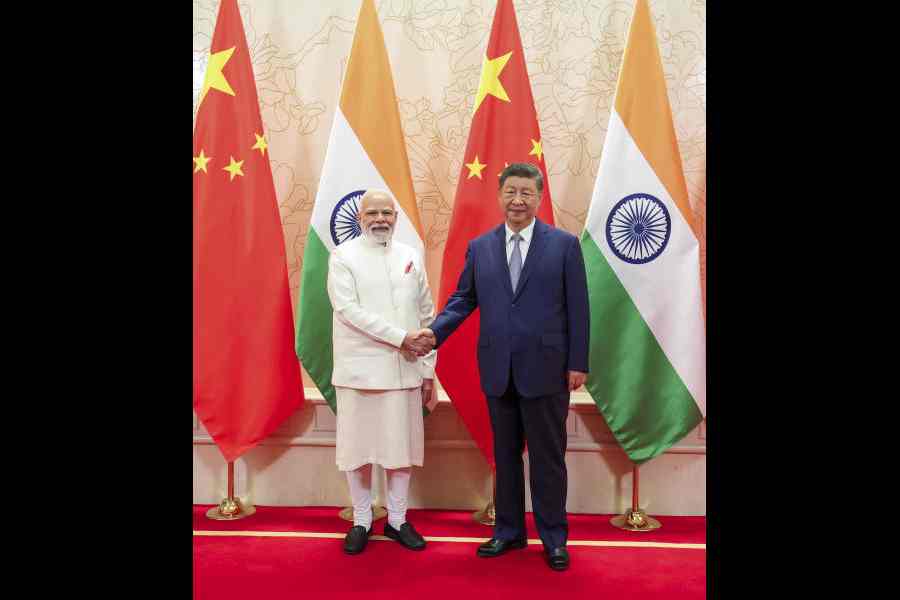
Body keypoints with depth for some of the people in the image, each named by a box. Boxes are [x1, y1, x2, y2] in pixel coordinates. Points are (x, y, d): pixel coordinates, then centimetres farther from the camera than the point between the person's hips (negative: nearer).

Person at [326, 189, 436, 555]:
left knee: (402, 446, 9)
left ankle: (397, 520, 24)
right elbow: (348, 310, -14)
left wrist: (428, 368, 6)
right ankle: (361, 522, 23)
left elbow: (427, 315, 10)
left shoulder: (411, 256, 9)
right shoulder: (343, 257, -2)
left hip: (404, 370, 3)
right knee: (359, 447, 6)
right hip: (359, 370, -3)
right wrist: (400, 337, -18)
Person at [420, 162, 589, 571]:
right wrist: (435, 330, -7)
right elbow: (464, 299, 10)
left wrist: (578, 362, -6)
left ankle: (554, 538, 23)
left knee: (548, 457, 7)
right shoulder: (479, 247, 7)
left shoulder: (564, 244, -1)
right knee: (505, 454, 14)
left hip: (545, 368, -3)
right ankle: (508, 531, 29)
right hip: (498, 370, 3)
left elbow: (577, 307, -3)